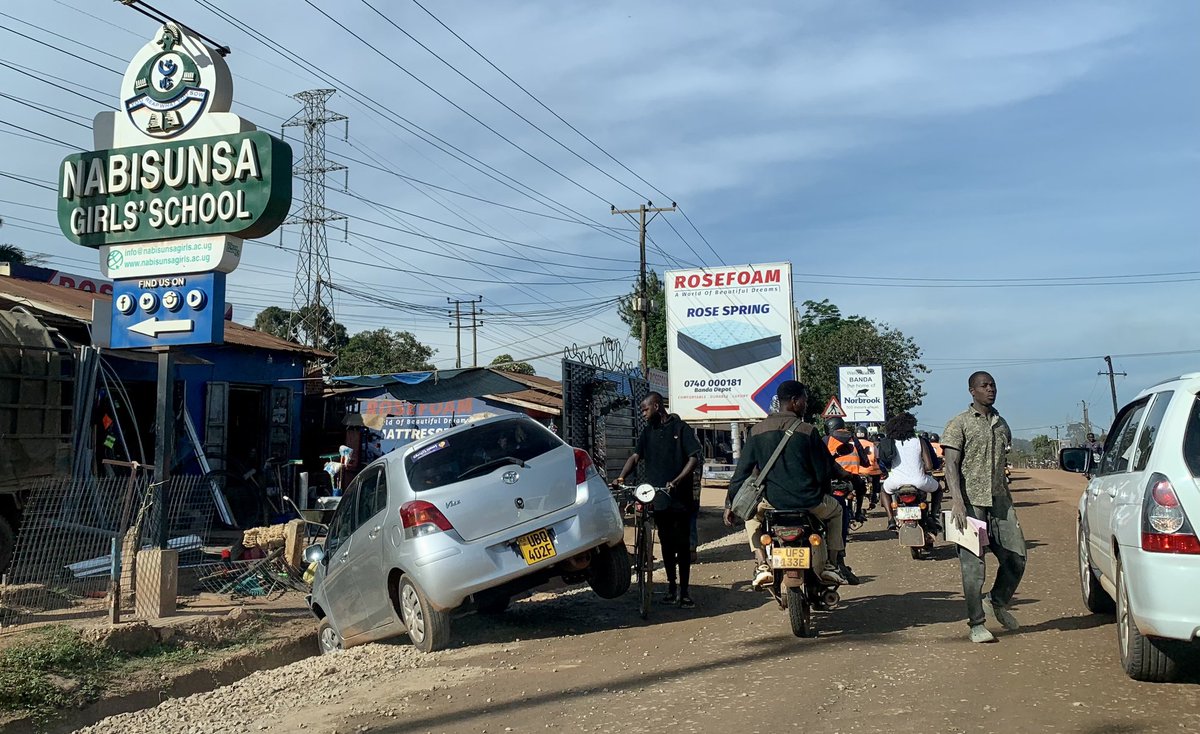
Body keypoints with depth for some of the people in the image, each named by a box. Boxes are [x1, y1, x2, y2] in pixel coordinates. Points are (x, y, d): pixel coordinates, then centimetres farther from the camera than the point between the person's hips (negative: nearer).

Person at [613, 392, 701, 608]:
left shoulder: (681, 428, -3)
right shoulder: (648, 431, 14)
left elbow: (694, 457, -9)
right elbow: (636, 456, 8)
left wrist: (677, 481, -22)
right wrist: (621, 477, -8)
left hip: (680, 498, -5)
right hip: (658, 497, 5)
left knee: (682, 544, -1)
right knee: (666, 544, 10)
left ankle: (684, 590, 5)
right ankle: (671, 587, 18)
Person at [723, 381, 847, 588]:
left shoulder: (757, 430, 0)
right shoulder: (807, 431, -8)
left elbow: (742, 470, 2)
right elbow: (822, 471, -3)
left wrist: (730, 504, 10)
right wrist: (823, 496, 17)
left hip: (772, 501, 2)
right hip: (808, 501, -2)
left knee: (752, 513, 33)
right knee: (836, 509, 29)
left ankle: (761, 565, 14)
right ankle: (830, 565, 20)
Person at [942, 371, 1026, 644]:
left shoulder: (1002, 424, 15)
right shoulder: (959, 424, -4)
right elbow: (951, 465, -11)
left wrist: (1007, 497, 20)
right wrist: (957, 501, -21)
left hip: (1000, 500, 6)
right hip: (971, 501, -6)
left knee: (1016, 556, 4)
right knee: (973, 563, -2)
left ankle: (997, 602, 28)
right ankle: (977, 624, 5)